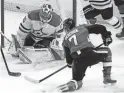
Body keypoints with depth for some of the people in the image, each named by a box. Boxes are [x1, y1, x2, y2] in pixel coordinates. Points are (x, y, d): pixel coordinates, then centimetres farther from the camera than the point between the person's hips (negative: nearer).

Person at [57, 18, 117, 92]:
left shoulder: (66, 39, 24)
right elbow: (100, 28, 16)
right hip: (90, 53, -2)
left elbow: (68, 56, 23)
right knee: (107, 52, 25)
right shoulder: (82, 28, 21)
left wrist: (70, 64, 43)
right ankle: (107, 77, 22)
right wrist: (107, 37, 31)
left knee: (77, 79, 21)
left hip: (78, 60, 2)